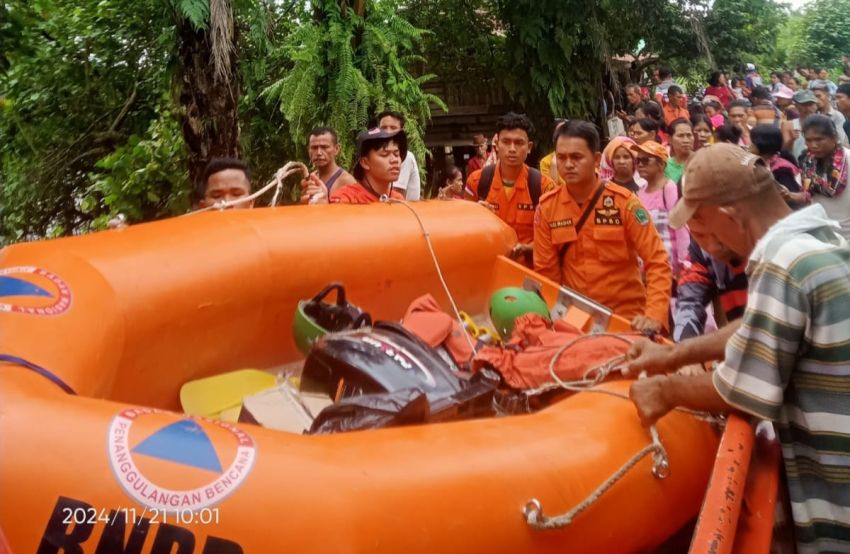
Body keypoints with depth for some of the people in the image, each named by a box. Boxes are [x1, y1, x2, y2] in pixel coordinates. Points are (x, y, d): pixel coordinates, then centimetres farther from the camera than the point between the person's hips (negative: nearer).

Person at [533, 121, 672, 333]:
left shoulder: (624, 202, -10)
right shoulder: (547, 207, -3)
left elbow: (657, 262, -11)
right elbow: (545, 271, 3)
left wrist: (654, 315, -22)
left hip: (626, 317, -1)